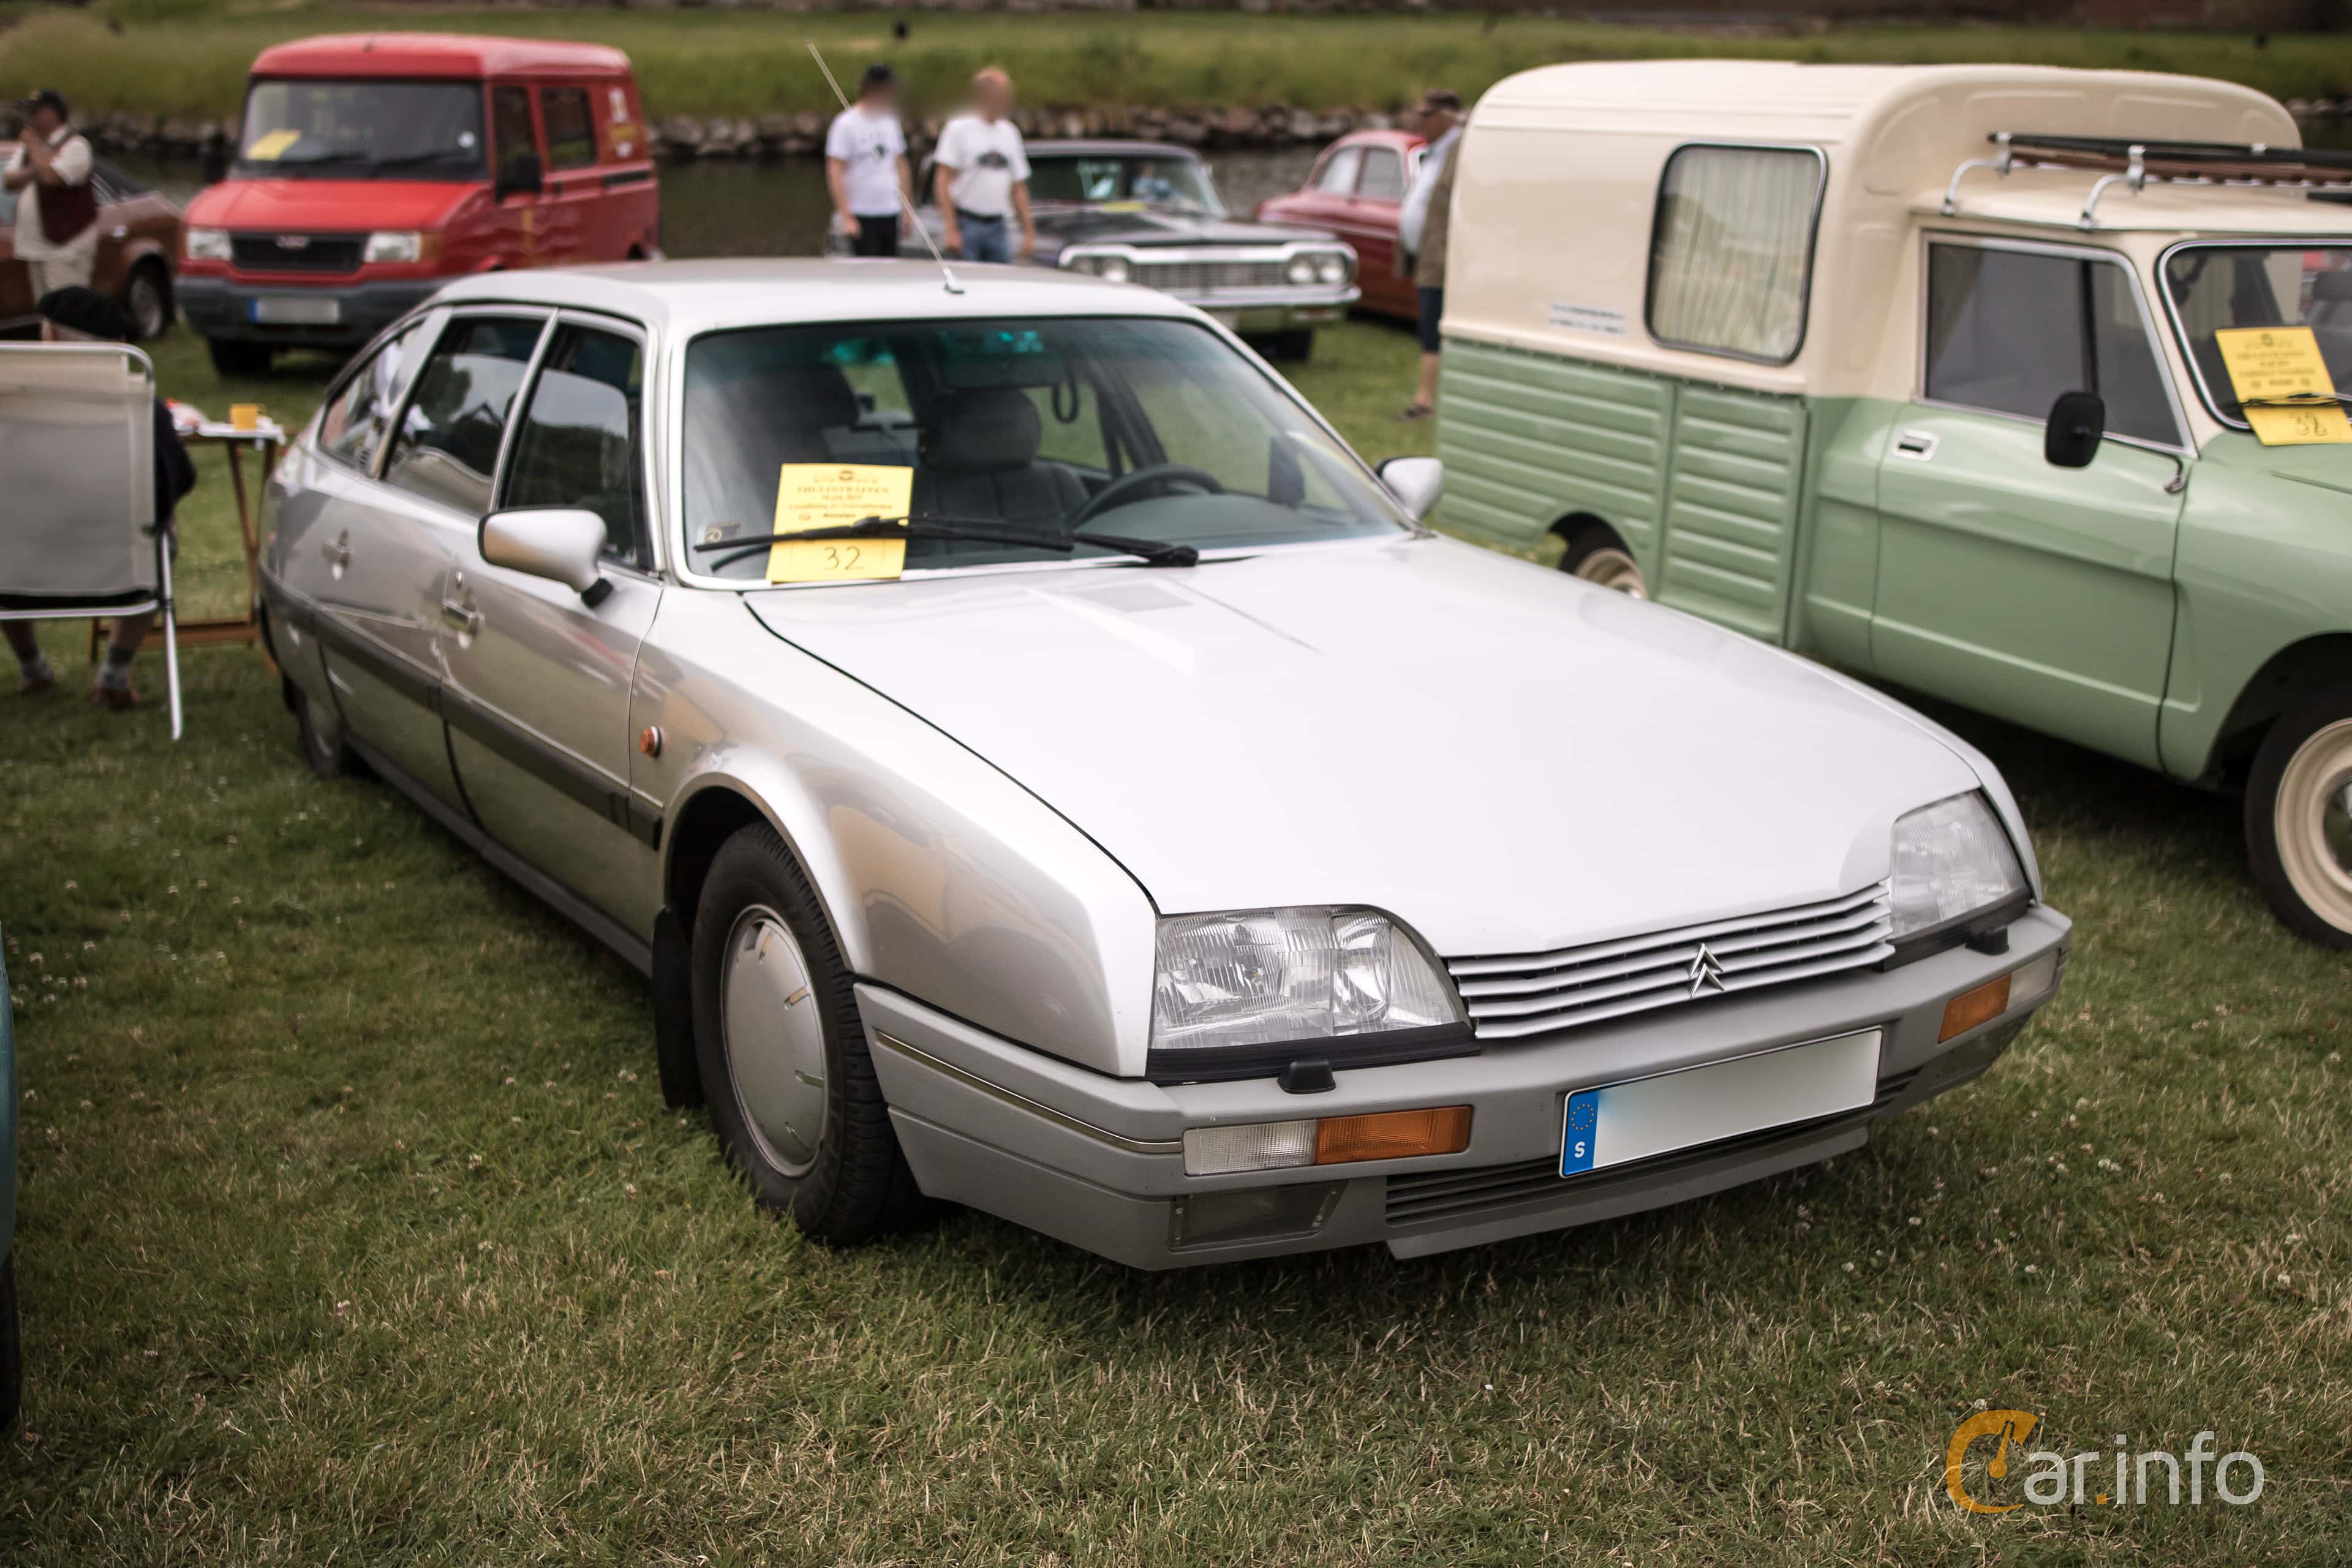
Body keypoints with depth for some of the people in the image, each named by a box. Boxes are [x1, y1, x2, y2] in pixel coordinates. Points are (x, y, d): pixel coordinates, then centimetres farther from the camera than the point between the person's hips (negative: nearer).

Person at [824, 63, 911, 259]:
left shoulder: (890, 121, 12)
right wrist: (846, 217, -16)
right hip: (861, 216, -6)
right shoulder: (846, 124, -7)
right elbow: (835, 173, -11)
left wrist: (907, 208, 13)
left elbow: (901, 166, 19)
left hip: (891, 214, 6)